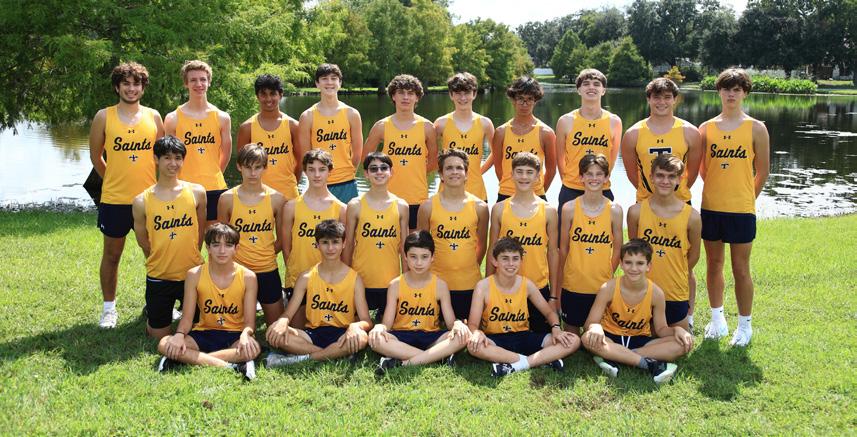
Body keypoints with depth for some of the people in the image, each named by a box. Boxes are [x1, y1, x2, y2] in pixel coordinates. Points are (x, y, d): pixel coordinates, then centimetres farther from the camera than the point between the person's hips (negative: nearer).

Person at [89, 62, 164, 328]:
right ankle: (109, 308, 22)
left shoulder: (153, 116, 3)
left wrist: (157, 184, 7)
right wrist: (114, 180, 9)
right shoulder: (104, 116, -2)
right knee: (111, 255, 10)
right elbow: (95, 156, 6)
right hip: (114, 199, -1)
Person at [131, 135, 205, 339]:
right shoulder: (142, 201, -8)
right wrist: (162, 261, 11)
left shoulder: (197, 192, -6)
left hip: (192, 272, 0)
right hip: (159, 276, 0)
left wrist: (189, 256, 10)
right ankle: (150, 313, 42)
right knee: (160, 336, 12)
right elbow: (143, 242, 4)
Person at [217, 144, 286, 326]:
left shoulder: (276, 198, -3)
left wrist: (263, 254, -1)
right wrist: (238, 256, -4)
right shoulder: (227, 198, -5)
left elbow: (281, 239, 5)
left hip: (268, 271, 1)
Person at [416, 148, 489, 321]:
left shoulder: (479, 207, -1)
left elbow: (481, 245, 11)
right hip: (437, 282, 0)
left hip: (469, 284, 0)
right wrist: (428, 270, 10)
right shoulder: (428, 206, -2)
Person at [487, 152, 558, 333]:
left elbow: (553, 252, 4)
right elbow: (492, 251, 6)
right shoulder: (499, 209, 1)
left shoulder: (548, 210, 0)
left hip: (539, 289, 0)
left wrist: (554, 295, 3)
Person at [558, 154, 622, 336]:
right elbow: (563, 248, 1)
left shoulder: (614, 210, -4)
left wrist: (607, 277, 3)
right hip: (573, 286, 0)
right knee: (571, 332, 11)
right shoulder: (569, 208, -5)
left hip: (602, 287, 0)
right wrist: (557, 288, 4)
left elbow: (617, 249, 4)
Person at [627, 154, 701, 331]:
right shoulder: (636, 211, -7)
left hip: (676, 294, 0)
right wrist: (651, 274, 7)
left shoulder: (691, 216, -8)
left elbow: (693, 255, 5)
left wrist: (673, 275, 9)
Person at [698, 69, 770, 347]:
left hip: (741, 210, -3)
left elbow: (763, 171, 3)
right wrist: (718, 190, 9)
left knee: (741, 268, 3)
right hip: (711, 207, 3)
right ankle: (717, 319, 27)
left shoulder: (756, 128, -2)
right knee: (713, 265, 12)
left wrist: (746, 197, 8)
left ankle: (745, 325, 17)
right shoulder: (706, 128, 4)